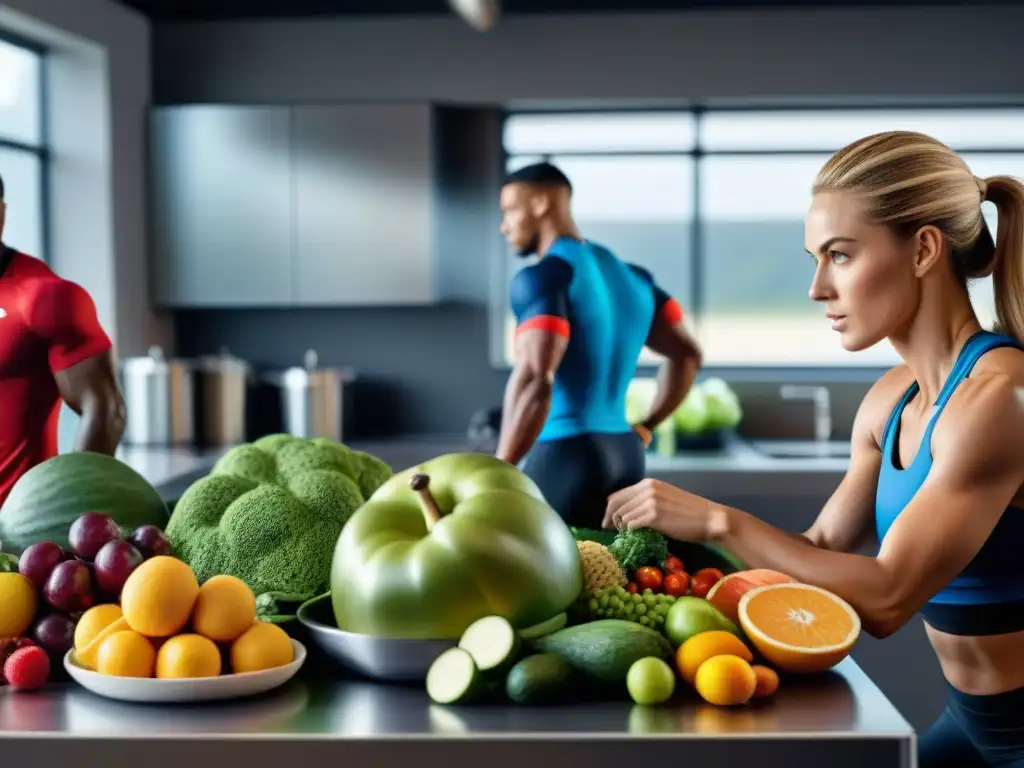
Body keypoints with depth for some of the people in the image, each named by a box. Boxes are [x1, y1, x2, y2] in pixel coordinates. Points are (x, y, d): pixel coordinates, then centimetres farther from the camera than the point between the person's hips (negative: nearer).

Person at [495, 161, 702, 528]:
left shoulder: (541, 278, -10)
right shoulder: (630, 275, 16)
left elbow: (534, 381, -22)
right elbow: (687, 354, 21)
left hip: (564, 457, -8)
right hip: (624, 457, 8)